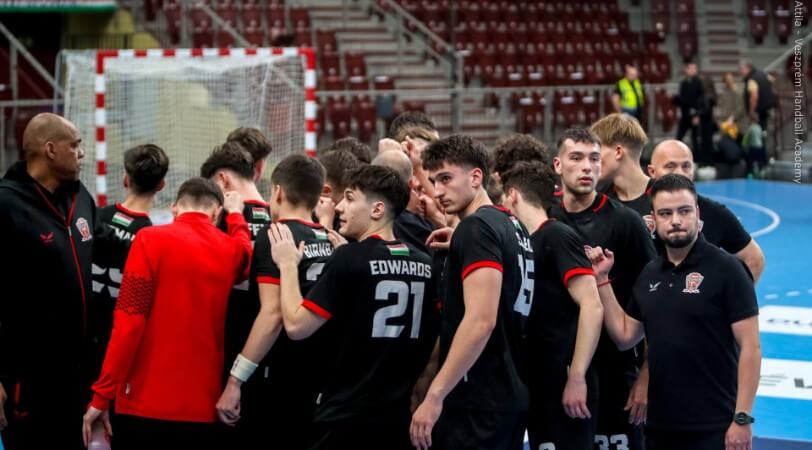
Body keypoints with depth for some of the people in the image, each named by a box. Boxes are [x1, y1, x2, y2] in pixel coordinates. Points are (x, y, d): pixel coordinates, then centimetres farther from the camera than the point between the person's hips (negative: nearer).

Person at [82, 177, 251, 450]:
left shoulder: (152, 239, -5)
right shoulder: (232, 251, 6)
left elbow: (129, 323, -10)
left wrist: (102, 396, -7)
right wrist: (235, 213, 45)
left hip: (145, 405, -3)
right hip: (203, 408, 3)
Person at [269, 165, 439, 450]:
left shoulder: (350, 258, -12)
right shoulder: (424, 264, 7)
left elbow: (296, 326, -12)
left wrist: (288, 265, -2)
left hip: (346, 416, -6)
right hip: (399, 417, 6)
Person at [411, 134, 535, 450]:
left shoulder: (476, 227, -13)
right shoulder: (512, 225, 14)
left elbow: (481, 320, -23)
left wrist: (435, 395, -22)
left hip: (478, 402, -9)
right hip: (510, 395, 9)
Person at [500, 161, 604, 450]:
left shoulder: (558, 237, -9)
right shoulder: (528, 244, 15)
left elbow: (592, 306, -17)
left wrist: (577, 378, -21)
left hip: (564, 385, -8)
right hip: (539, 384, 8)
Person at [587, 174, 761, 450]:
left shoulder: (724, 269, -8)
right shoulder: (649, 274, 11)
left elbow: (750, 347, -10)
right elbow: (624, 336, 16)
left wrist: (742, 419, -15)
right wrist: (602, 279, 8)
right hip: (660, 426, 6)